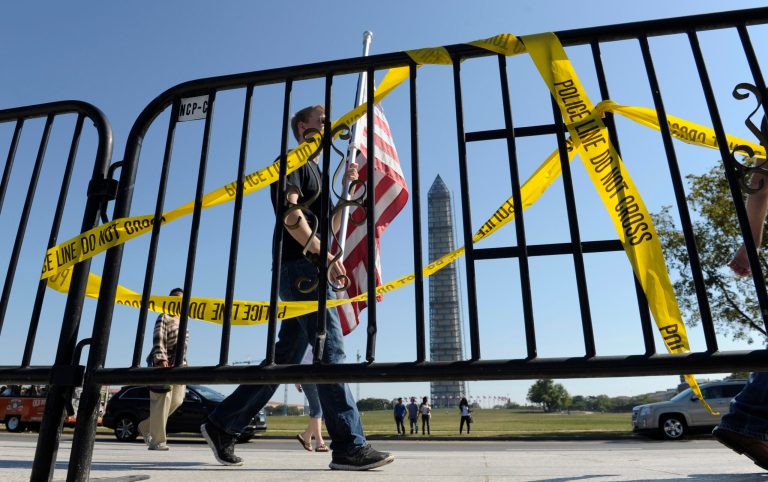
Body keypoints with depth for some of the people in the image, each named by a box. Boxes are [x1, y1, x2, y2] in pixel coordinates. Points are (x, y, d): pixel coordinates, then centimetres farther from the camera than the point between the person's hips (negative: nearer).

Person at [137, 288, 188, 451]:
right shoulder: (164, 317, 0)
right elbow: (158, 339, -12)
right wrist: (161, 359, -24)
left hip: (179, 364, 8)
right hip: (164, 363, -8)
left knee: (176, 400, 2)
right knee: (162, 401, -8)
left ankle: (146, 426, 20)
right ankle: (157, 440, -2)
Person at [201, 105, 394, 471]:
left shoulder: (315, 171, 29)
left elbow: (330, 227, 23)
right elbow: (289, 211, -14)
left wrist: (346, 190, 12)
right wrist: (325, 255, -16)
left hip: (307, 271, 9)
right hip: (299, 266, -9)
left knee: (285, 358, 8)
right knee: (330, 350, -13)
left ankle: (222, 424, 17)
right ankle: (349, 446, -11)